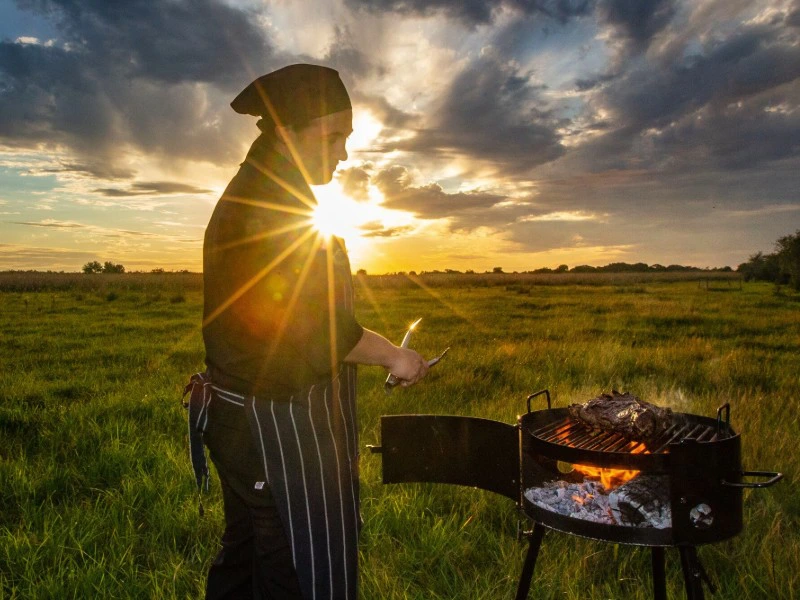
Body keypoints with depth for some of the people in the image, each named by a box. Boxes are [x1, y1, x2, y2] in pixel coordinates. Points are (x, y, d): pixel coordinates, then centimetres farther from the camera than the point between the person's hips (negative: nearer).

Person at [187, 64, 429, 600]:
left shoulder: (246, 194, 14)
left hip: (243, 414, 10)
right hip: (283, 429, -10)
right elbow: (316, 328, -23)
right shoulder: (278, 204, -19)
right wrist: (394, 356, -10)